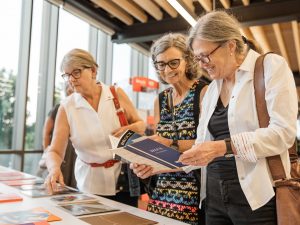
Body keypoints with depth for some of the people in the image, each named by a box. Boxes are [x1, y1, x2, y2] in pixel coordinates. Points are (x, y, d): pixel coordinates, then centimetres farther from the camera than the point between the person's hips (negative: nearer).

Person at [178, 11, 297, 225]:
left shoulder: (271, 66, -4)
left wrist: (224, 146, -24)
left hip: (257, 198, -5)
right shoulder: (212, 89, 12)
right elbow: (202, 148, 10)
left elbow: (283, 132, -16)